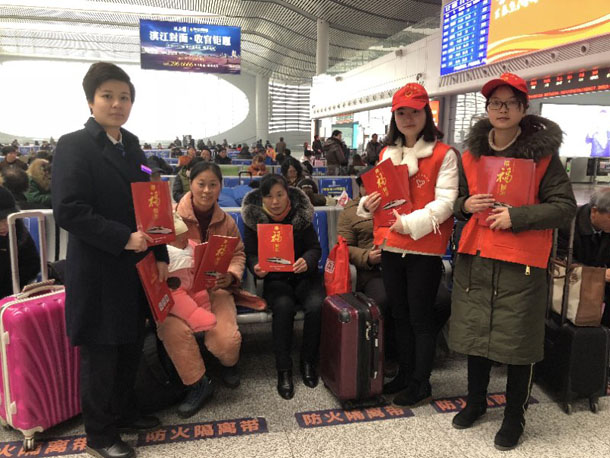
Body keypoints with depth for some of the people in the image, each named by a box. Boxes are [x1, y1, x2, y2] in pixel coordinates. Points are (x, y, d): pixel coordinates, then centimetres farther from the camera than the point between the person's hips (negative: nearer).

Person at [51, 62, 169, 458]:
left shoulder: (132, 147, 11)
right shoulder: (74, 146, -10)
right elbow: (68, 210, -19)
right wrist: (124, 239, -22)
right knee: (100, 355, 7)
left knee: (130, 348, 18)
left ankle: (125, 413, 38)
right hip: (99, 273, -6)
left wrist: (160, 256, 7)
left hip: (136, 269, 7)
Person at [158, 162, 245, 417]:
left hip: (215, 288, 2)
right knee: (173, 330, -31)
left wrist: (231, 275, -9)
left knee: (226, 340, -21)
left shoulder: (226, 222, 6)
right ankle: (198, 384, -3)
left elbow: (238, 254, 13)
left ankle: (229, 364, 22)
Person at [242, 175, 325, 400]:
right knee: (283, 306, -32)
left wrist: (307, 261, -21)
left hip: (304, 275, 1)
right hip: (274, 278, -1)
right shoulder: (253, 218, 0)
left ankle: (308, 361, -3)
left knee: (317, 305, -27)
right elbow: (251, 254, 2)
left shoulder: (301, 213, 1)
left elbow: (315, 248, 1)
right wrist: (257, 267, -21)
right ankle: (283, 369, -17)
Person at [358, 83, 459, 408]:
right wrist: (368, 204, -8)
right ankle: (404, 373, 33)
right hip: (391, 246, 6)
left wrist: (410, 223, -26)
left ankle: (421, 382, 22)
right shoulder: (387, 153, 11)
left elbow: (445, 202, -15)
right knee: (399, 315, 17)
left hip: (425, 248, -6)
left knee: (421, 318, 5)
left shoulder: (443, 154, -7)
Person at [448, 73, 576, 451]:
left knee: (519, 340, 5)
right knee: (475, 331, 15)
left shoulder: (542, 153, -4)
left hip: (522, 262, -4)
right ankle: (476, 401, 36)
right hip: (475, 257, 4)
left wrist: (516, 217, -17)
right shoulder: (472, 154, 9)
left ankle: (515, 416, 26)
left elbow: (565, 206, -6)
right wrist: (467, 205, -5)